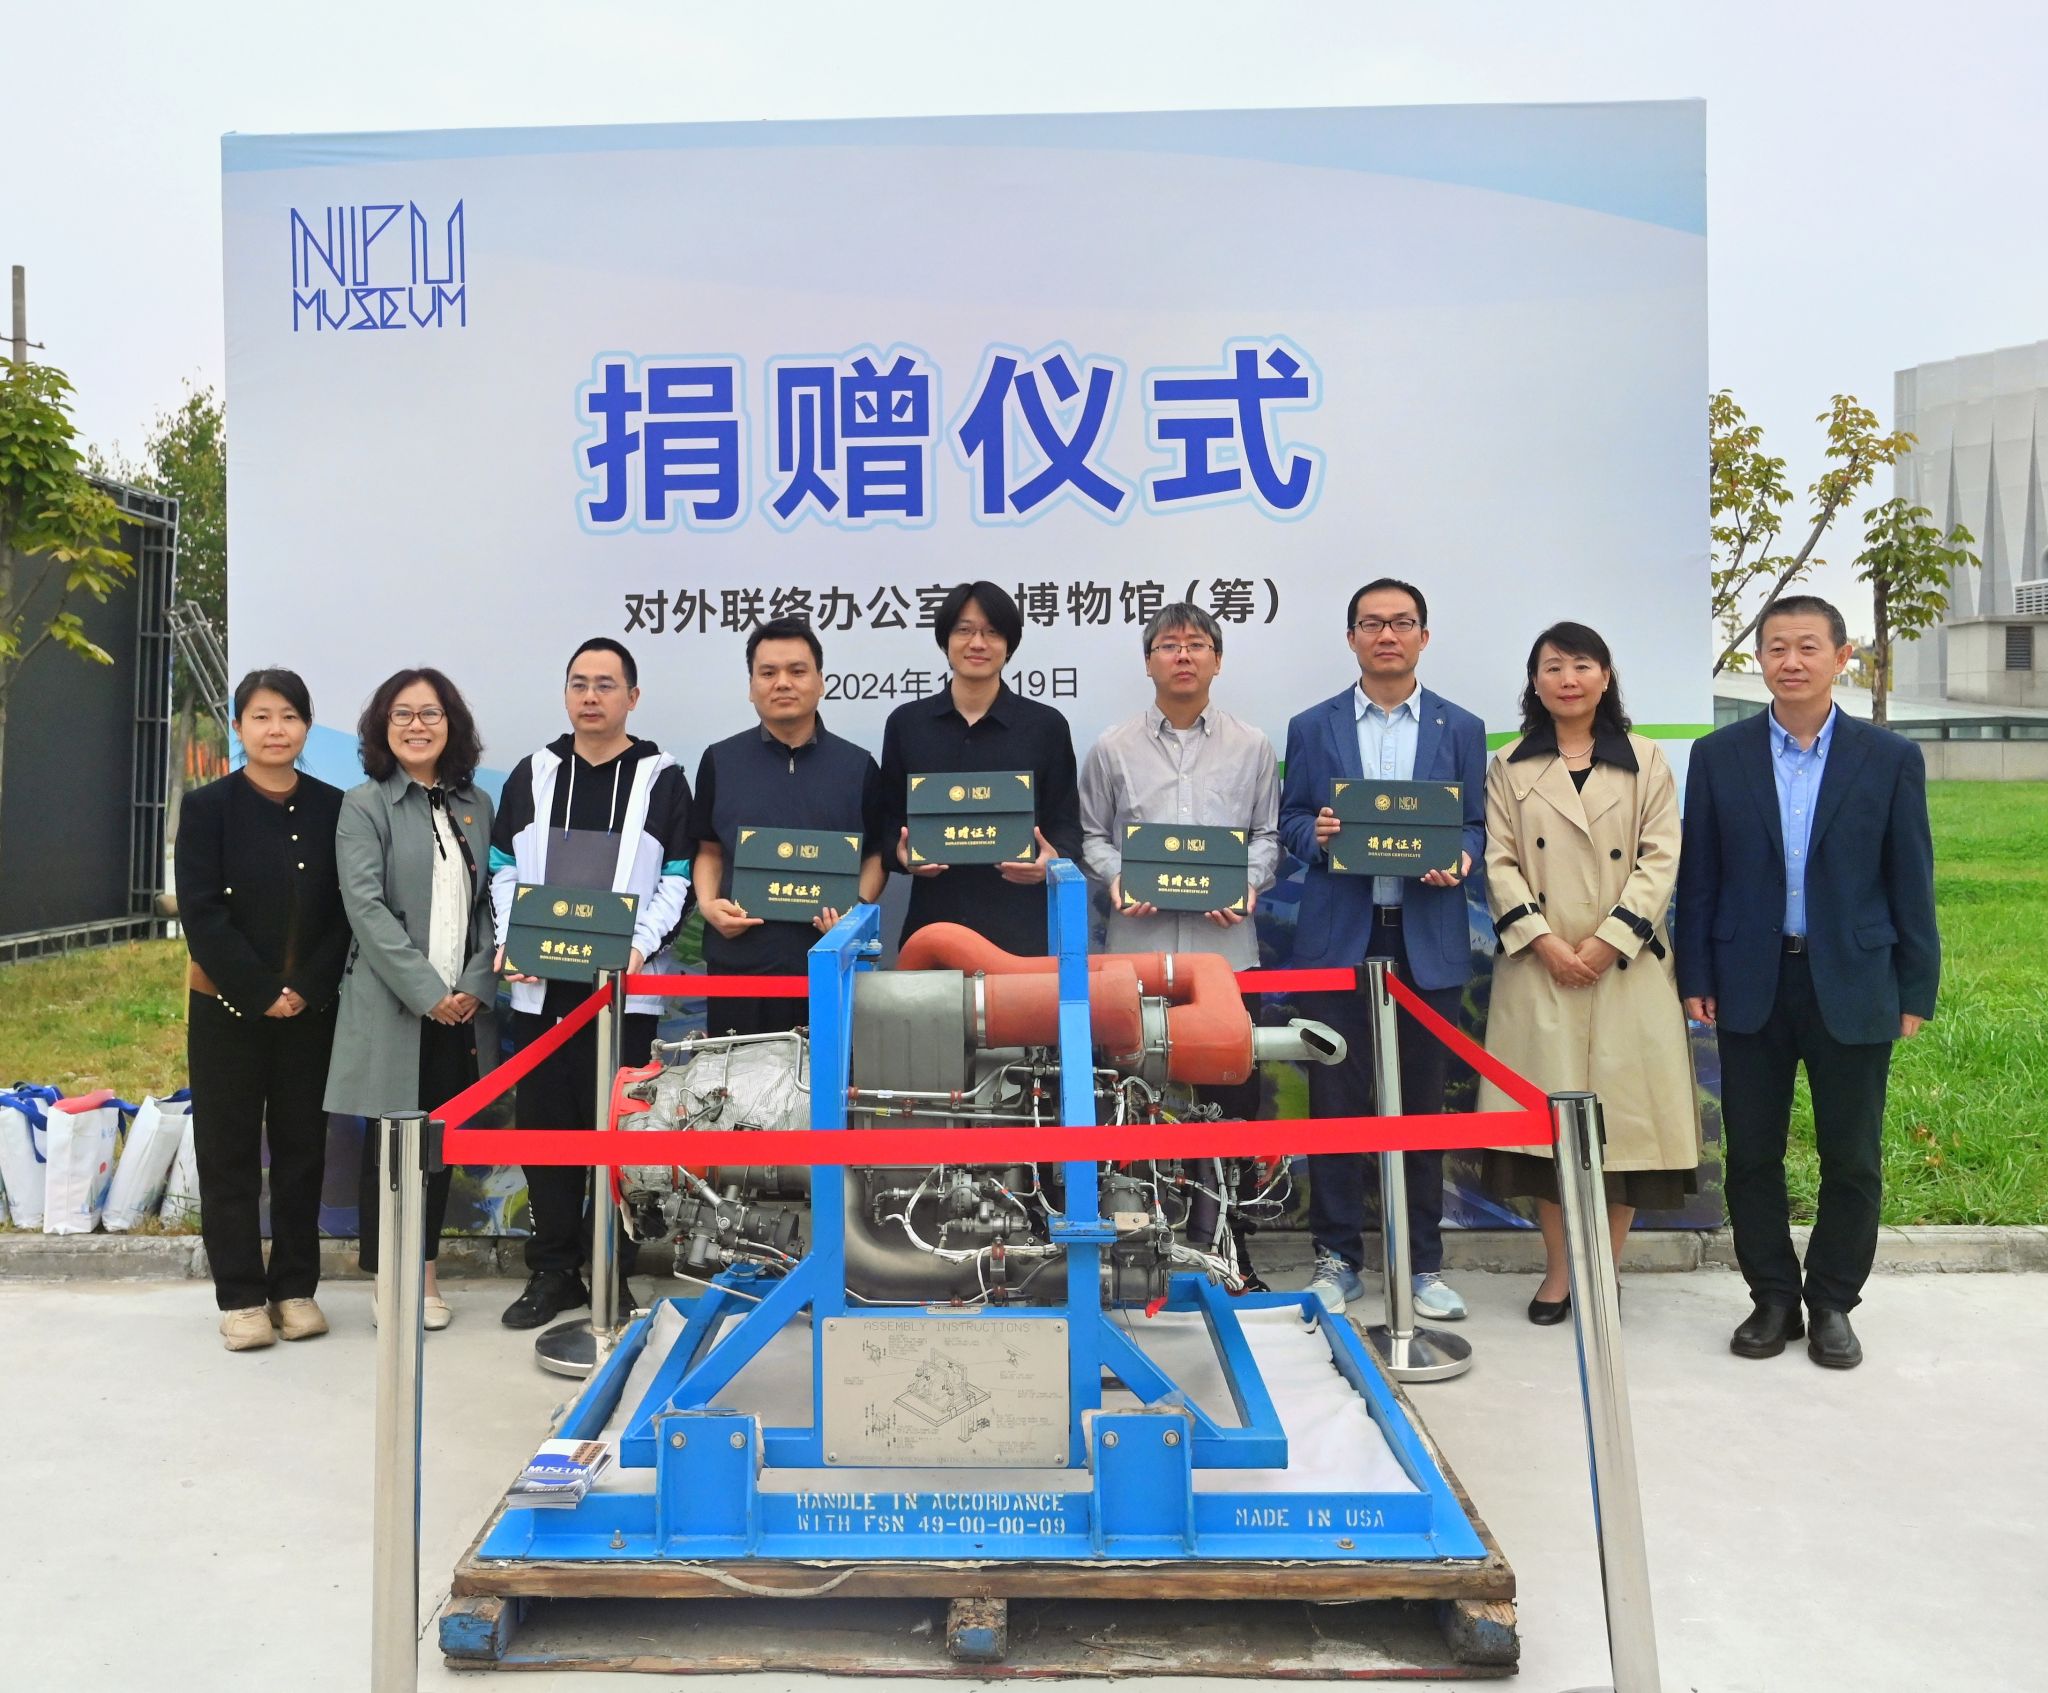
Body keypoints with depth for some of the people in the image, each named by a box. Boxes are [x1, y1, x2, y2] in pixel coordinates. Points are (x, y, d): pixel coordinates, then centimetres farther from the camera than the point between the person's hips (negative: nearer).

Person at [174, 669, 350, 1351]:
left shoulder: (333, 808, 2)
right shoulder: (208, 807, -3)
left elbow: (347, 911, 0)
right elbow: (202, 913, -9)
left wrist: (307, 988, -10)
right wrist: (261, 993, -14)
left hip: (312, 1009, 2)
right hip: (227, 1008, -2)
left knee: (302, 1149, 8)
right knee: (230, 1153, 4)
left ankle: (296, 1287, 19)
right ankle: (241, 1295, 14)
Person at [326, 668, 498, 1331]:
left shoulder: (475, 805, 10)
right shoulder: (364, 805, -2)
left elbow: (490, 902, 8)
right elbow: (366, 908, -11)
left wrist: (477, 985, -5)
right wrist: (427, 991, -16)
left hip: (462, 1005, 4)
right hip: (393, 1005, -4)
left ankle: (426, 1272, 24)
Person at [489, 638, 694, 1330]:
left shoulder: (663, 779, 4)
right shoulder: (532, 775, 13)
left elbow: (677, 881, 0)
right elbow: (504, 871, 12)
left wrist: (640, 944, -15)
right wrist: (511, 941, -4)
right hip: (539, 986, 3)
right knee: (542, 1126, 8)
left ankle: (611, 1274, 15)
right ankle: (552, 1272, 21)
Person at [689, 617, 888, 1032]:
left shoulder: (857, 765, 6)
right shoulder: (720, 761, 7)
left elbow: (877, 854, 9)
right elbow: (710, 851, 13)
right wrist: (708, 904, -5)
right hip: (739, 962, 0)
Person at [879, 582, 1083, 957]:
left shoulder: (1047, 726, 4)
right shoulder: (905, 722, 7)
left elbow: (1066, 824, 5)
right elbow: (891, 820, 12)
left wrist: (1054, 859, -15)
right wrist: (902, 853, -9)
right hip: (933, 923, 1)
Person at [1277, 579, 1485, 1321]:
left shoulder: (1461, 729, 9)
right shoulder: (1312, 727, 8)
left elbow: (1474, 825, 8)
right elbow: (1291, 820, 8)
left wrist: (1459, 860, -13)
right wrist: (1316, 834, -14)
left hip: (1428, 939, 1)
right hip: (1338, 936, 0)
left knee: (1422, 1101, 7)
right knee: (1337, 1099, 3)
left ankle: (1422, 1263, 19)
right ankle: (1337, 1257, 16)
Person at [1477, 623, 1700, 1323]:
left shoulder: (1646, 762, 9)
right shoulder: (1508, 768, 9)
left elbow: (1660, 859, 1)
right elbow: (1499, 863, 2)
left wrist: (1608, 940, -11)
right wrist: (1542, 940, -12)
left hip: (1628, 966, 0)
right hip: (1539, 964, 0)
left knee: (1625, 1110, 0)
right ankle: (1558, 1268, 14)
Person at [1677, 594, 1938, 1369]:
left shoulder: (1890, 759, 1)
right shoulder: (1718, 756, 2)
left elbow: (1911, 883, 2)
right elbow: (1698, 877, 3)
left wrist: (1917, 991, 0)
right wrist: (1695, 977, -1)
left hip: (1853, 987, 0)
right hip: (1751, 986, 1)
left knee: (1852, 1160, 7)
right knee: (1751, 1154, 7)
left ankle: (1832, 1304, 24)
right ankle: (1773, 1299, 23)